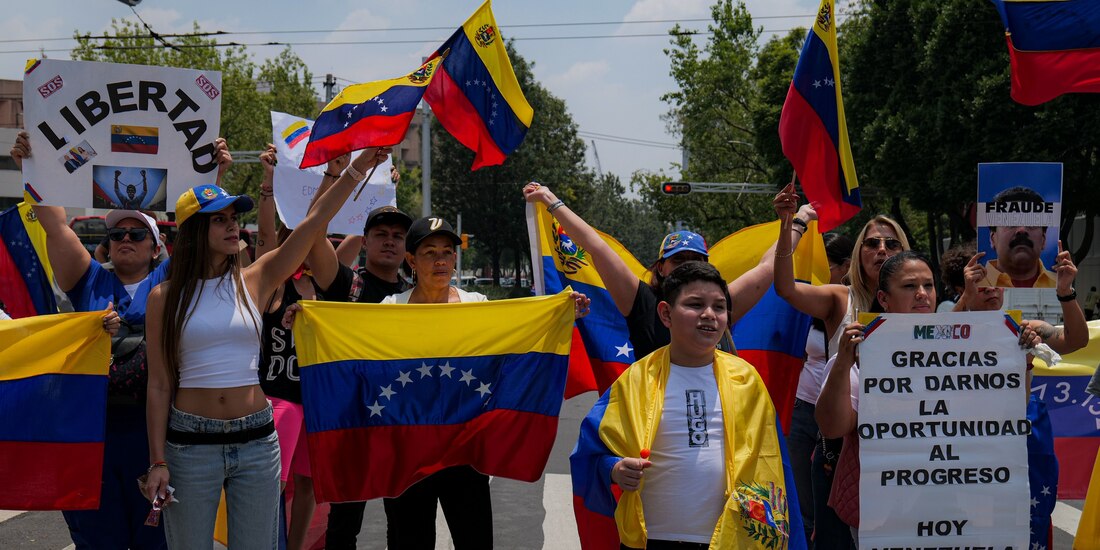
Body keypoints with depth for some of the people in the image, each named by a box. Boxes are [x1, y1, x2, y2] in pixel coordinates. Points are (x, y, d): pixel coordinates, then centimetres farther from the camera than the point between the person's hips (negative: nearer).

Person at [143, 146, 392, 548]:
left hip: (256, 441, 2)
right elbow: (159, 385, -1)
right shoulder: (165, 297, -1)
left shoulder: (254, 282, 3)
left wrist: (357, 169, -12)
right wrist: (157, 461, -4)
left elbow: (314, 222, -4)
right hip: (190, 443, -2)